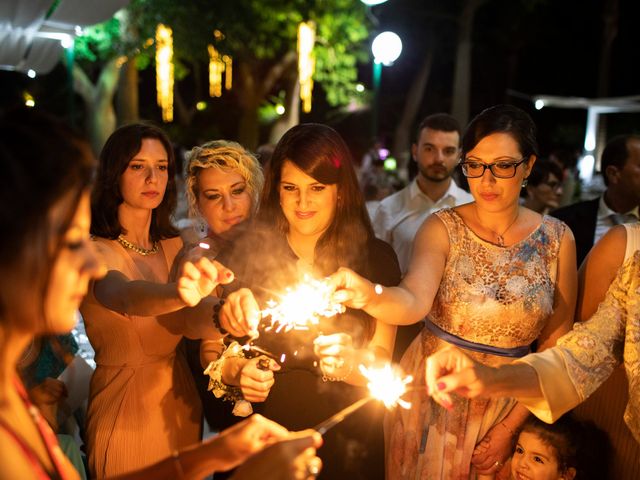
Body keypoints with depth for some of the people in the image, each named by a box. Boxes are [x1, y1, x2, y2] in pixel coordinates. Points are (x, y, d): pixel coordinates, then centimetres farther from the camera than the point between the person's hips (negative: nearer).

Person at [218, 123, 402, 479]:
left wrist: (350, 362, -30)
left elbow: (381, 363, -10)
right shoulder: (247, 254, -7)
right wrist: (235, 371, -24)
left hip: (348, 444, 0)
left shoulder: (376, 257, -8)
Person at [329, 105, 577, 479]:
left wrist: (510, 428, -6)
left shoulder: (557, 238, -6)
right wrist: (370, 298, -49)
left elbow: (554, 347, -3)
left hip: (509, 403, 1)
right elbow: (413, 301, -27)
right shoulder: (443, 227, -10)